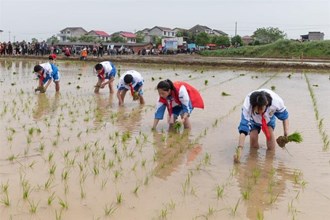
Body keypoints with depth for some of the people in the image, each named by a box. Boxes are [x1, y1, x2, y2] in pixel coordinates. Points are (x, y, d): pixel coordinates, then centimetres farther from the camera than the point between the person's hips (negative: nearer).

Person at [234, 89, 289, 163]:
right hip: (253, 119, -1)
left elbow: (284, 115, -18)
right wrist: (239, 149, -56)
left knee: (270, 132, -18)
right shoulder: (247, 107, -45)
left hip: (269, 117, 1)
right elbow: (243, 129, -48)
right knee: (253, 136, -20)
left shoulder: (276, 101, -41)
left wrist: (286, 132, -28)